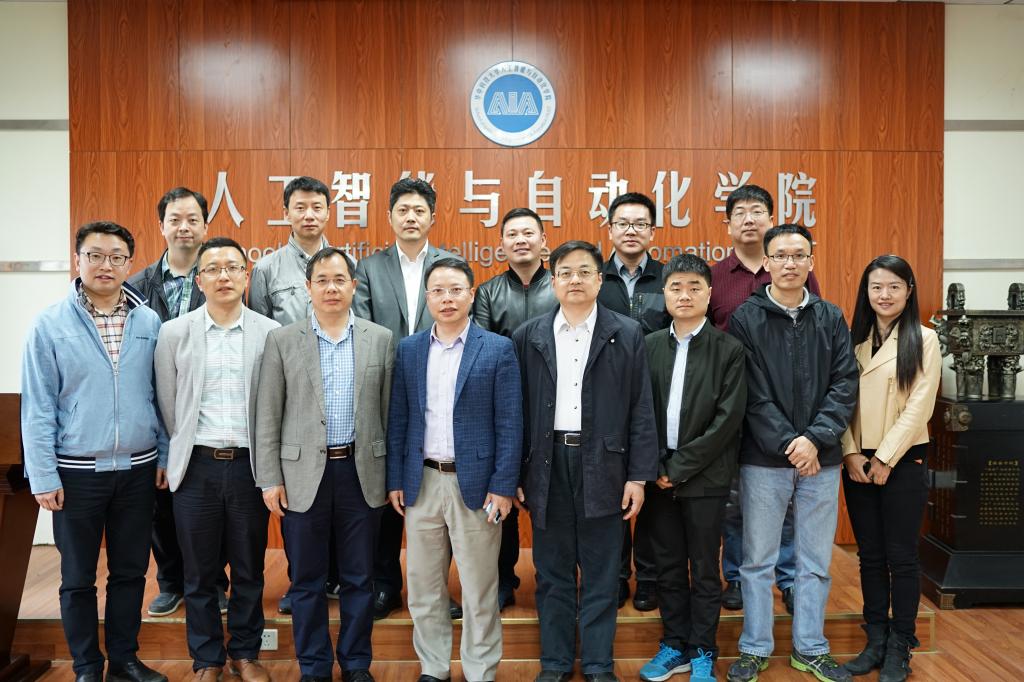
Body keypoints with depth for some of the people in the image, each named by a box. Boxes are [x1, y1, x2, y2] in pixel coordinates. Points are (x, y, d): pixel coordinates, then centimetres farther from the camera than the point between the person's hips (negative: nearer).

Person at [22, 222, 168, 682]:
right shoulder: (50, 325, -6)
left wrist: (165, 456, 3)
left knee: (130, 572, 13)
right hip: (77, 472, -2)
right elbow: (37, 407, -5)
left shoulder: (150, 322, 1)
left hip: (138, 470, 2)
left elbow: (162, 396, 5)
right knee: (78, 578, 12)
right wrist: (43, 475, -8)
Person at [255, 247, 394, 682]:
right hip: (303, 473, 0)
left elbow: (388, 412, 5)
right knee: (307, 581, 10)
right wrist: (270, 479, -3)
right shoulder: (282, 340, 1)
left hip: (361, 472, 1)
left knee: (359, 578, 11)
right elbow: (267, 417, 1)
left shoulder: (381, 339, 3)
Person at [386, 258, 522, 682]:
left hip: (476, 483, -3)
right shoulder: (408, 349, 6)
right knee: (423, 587, 13)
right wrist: (395, 480, 5)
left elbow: (509, 423, -6)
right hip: (422, 483, 3)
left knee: (479, 590, 8)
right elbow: (398, 419, 8)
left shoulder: (498, 349, -4)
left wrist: (503, 486, -10)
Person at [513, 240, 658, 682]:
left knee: (601, 575, 9)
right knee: (552, 574, 12)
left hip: (603, 466, -1)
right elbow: (518, 410, 4)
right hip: (547, 465, 1)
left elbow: (641, 411, 0)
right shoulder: (528, 337, 5)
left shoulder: (627, 335, 1)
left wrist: (639, 476, -5)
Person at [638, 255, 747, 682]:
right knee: (667, 565, 13)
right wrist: (655, 466, -5)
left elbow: (728, 418, -11)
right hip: (659, 475, 3)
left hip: (705, 477, -3)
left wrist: (680, 466, -12)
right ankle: (674, 645, 28)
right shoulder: (649, 346, 4)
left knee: (704, 569, 9)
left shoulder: (729, 350, -6)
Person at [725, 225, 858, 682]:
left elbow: (845, 385, -1)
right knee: (758, 560, 8)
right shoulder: (746, 319, -2)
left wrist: (815, 438, -14)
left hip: (821, 459, 3)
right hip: (764, 460, -3)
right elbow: (753, 395, -8)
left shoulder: (831, 318, 7)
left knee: (816, 562, 13)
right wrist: (788, 444, -15)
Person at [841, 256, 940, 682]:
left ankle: (900, 648, 18)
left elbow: (919, 407, -10)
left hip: (904, 460, -3)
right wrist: (851, 453, -7)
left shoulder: (924, 340, -3)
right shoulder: (854, 339, 7)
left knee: (901, 556, 4)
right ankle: (875, 641, 22)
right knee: (870, 555, 11)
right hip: (857, 462, 3)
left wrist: (884, 458, -12)